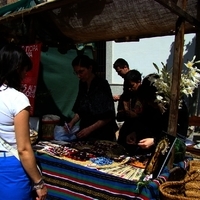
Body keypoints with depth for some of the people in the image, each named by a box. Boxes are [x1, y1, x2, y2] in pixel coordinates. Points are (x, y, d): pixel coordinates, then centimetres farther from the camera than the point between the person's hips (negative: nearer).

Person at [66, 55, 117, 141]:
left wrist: (90, 129, -20)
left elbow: (108, 116, -16)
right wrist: (72, 122, -4)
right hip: (85, 134, 5)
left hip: (102, 135, -5)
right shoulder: (82, 84, 4)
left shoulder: (102, 84, -15)